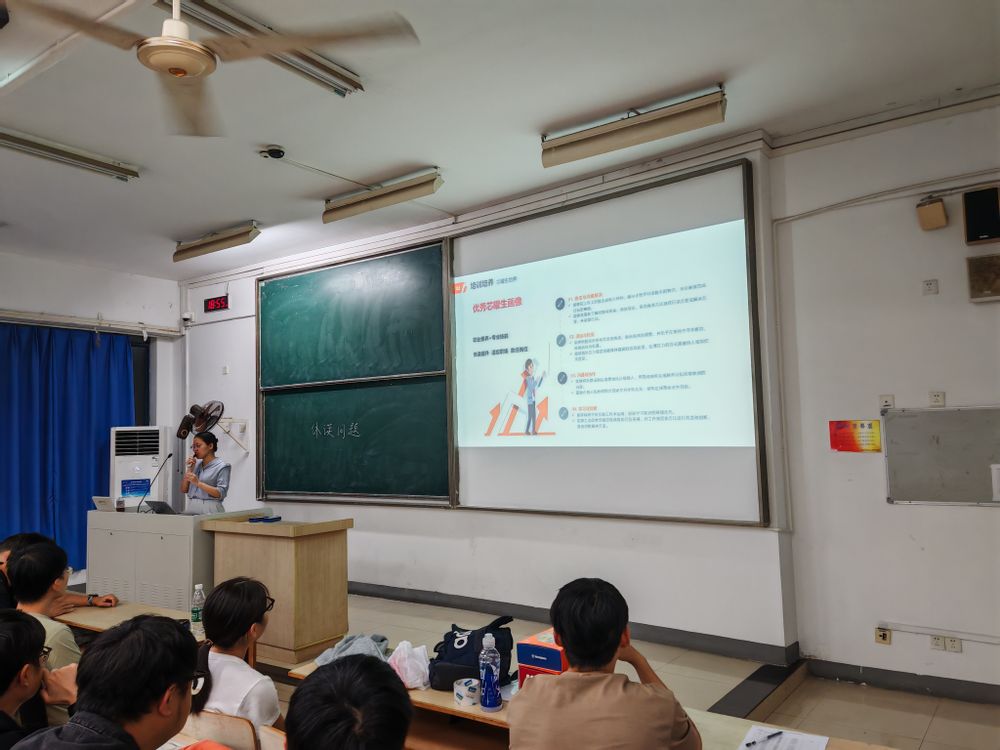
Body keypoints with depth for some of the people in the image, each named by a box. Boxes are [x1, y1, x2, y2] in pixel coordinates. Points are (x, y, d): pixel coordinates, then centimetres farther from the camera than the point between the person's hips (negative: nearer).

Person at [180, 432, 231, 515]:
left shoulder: (222, 466, -3)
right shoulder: (196, 464, 14)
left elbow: (221, 493, -12)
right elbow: (183, 489, 13)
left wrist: (198, 483, -17)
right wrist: (190, 469, 3)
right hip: (191, 508, 5)